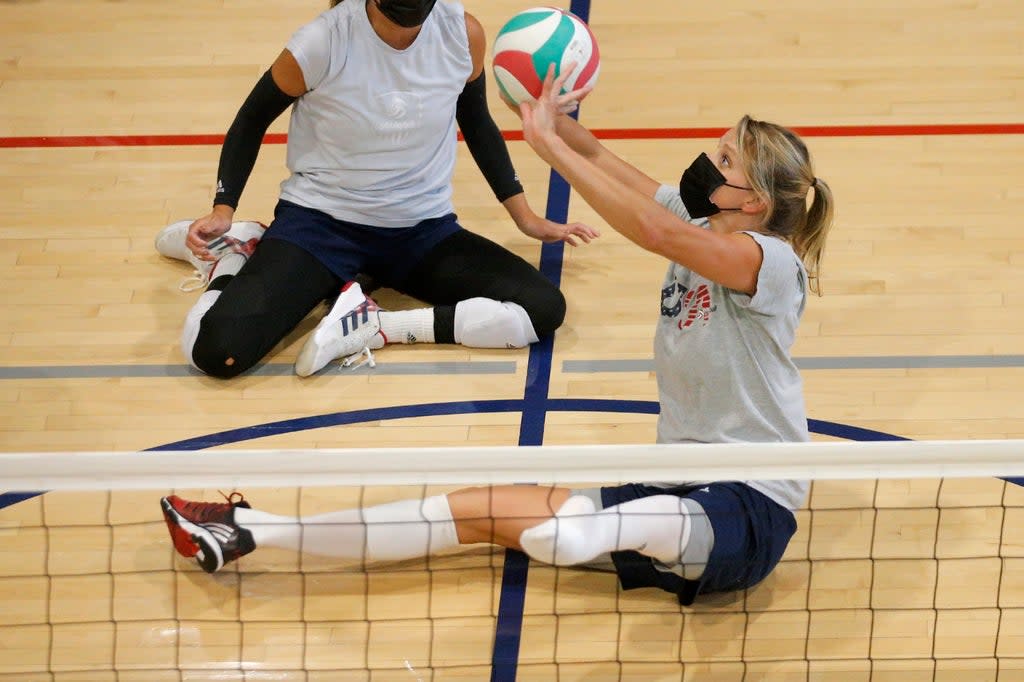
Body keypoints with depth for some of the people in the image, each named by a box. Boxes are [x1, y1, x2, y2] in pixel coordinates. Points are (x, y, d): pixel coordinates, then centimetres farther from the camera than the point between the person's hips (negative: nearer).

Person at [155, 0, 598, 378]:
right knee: (215, 349, -25)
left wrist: (525, 216, 12)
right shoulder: (322, 43, -18)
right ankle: (232, 255, 7)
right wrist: (223, 211, -10)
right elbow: (252, 120, 0)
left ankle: (373, 324, -14)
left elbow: (477, 123, 10)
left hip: (424, 229, 4)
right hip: (319, 220, -3)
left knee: (544, 309, -19)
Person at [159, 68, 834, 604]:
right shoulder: (697, 227, 6)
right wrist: (550, 116, -15)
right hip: (677, 487, 5)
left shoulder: (772, 262, -17)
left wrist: (547, 141, -31)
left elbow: (653, 231, -35)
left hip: (747, 509, -5)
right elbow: (596, 157, 5)